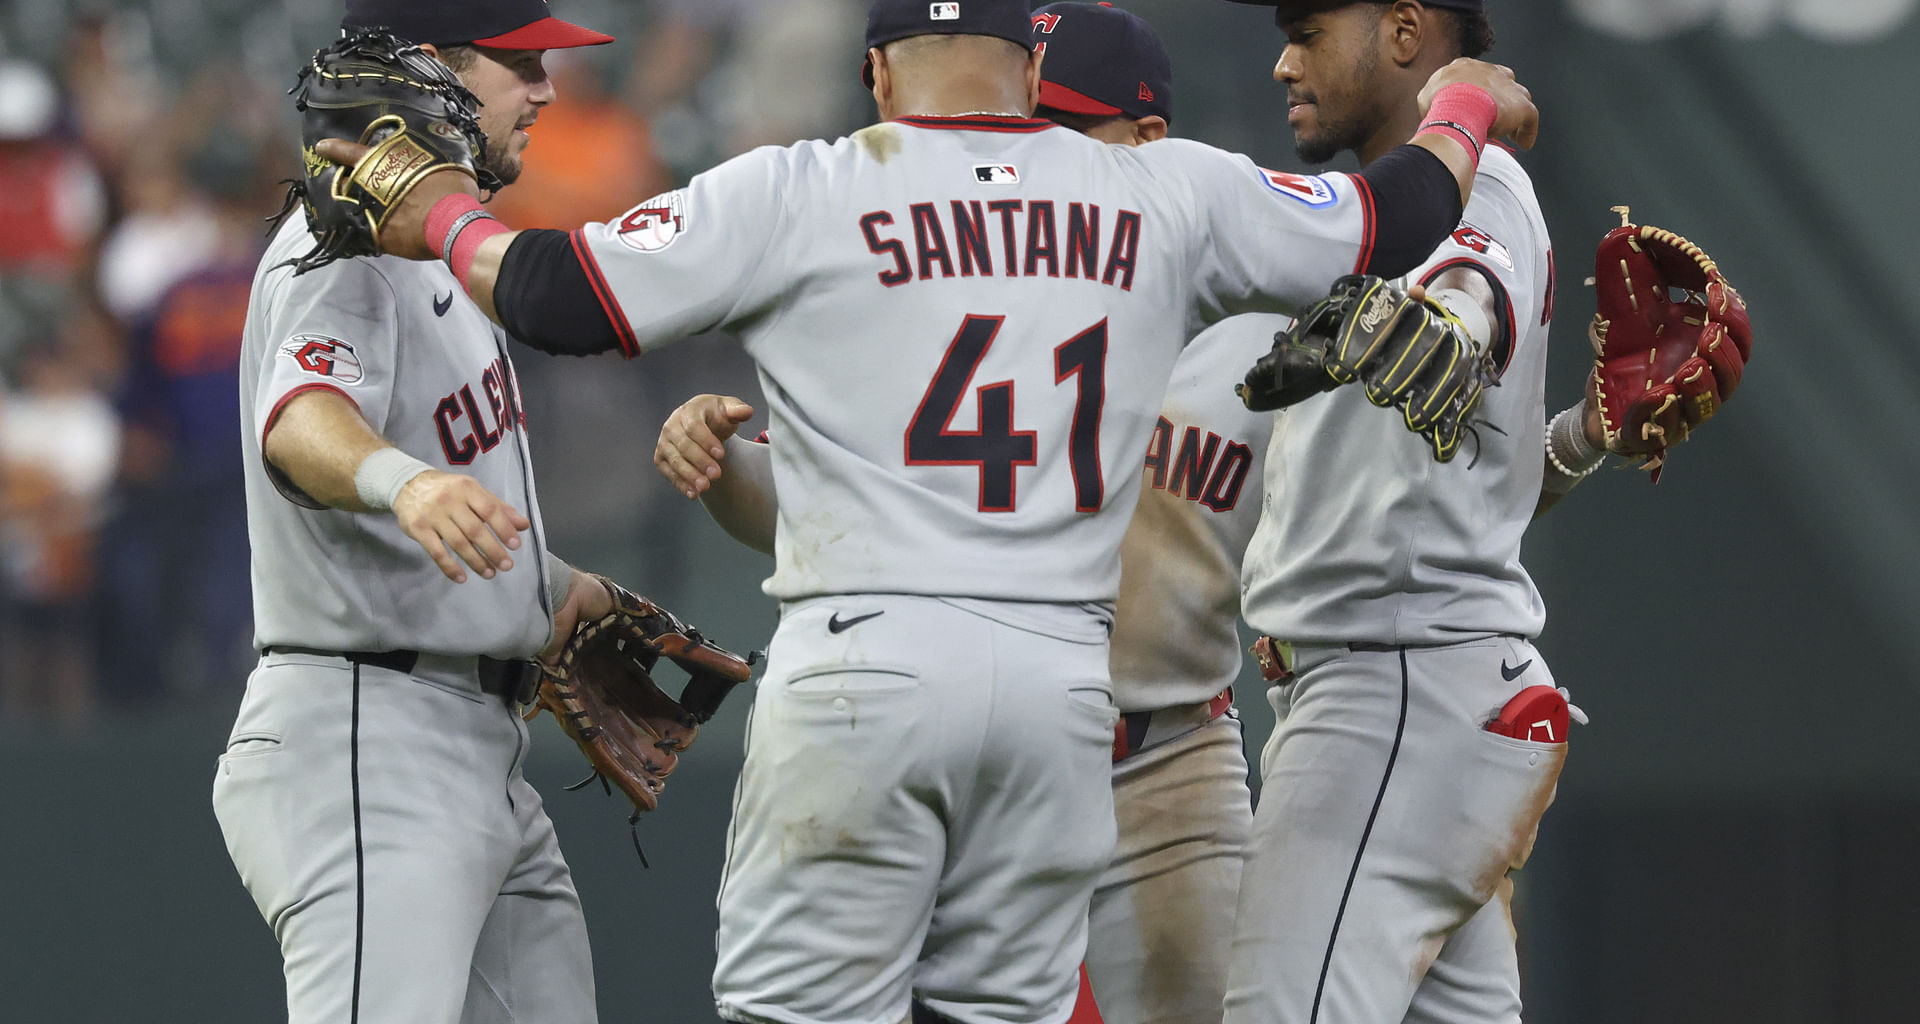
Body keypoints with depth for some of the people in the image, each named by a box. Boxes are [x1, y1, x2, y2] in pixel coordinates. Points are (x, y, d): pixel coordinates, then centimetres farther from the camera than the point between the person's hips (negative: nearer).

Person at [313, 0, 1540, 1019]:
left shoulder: (794, 197, -1)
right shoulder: (1165, 199, 8)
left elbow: (555, 296, 0)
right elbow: (1388, 222, 19)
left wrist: (448, 219, 20)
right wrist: (1466, 107, 40)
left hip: (864, 662, -3)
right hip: (1064, 678, 3)